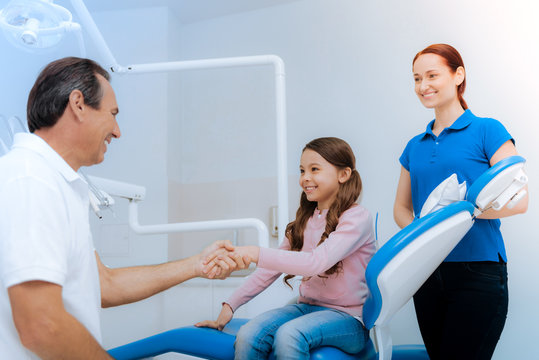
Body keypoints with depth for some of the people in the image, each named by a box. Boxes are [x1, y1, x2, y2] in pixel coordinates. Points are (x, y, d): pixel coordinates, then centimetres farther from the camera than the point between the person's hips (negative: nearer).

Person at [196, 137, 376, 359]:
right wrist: (229, 307, 5)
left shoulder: (357, 218, -12)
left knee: (288, 335, -34)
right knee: (248, 336, -21)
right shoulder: (304, 220, 12)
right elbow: (271, 268, 12)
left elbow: (317, 262, -28)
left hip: (349, 318, -6)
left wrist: (254, 253, -34)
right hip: (308, 307, 6)